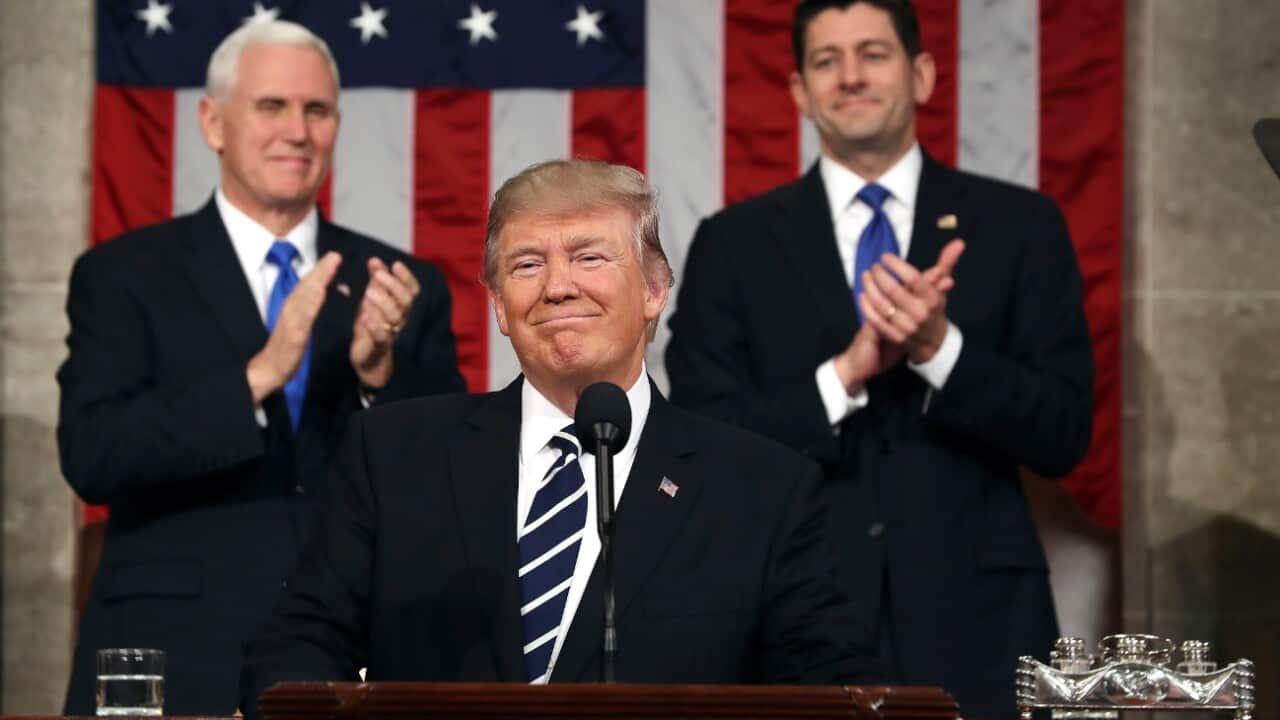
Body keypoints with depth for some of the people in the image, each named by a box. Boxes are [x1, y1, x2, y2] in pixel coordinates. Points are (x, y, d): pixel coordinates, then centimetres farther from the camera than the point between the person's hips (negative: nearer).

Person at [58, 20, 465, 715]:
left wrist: (381, 372, -15)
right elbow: (90, 456, -11)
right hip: (180, 661, -2)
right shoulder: (122, 275, 2)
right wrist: (258, 375, -22)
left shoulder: (405, 287, 8)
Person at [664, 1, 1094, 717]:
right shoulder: (735, 244, 4)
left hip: (975, 626, 0)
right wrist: (843, 375, -16)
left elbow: (1064, 434, -2)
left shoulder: (1020, 226, 4)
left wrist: (940, 348, -16)